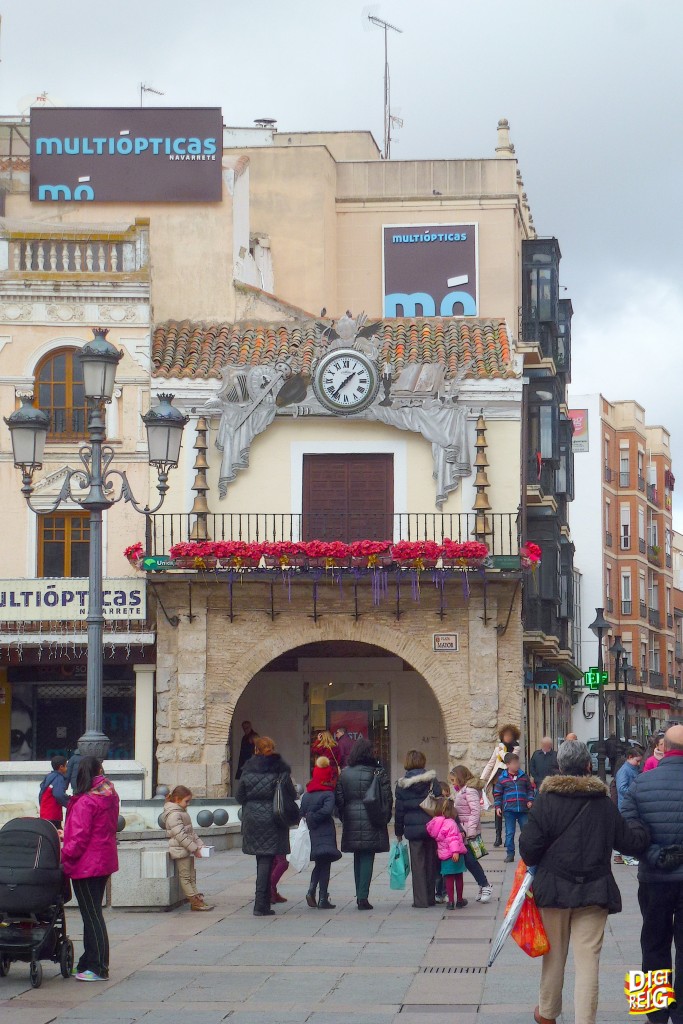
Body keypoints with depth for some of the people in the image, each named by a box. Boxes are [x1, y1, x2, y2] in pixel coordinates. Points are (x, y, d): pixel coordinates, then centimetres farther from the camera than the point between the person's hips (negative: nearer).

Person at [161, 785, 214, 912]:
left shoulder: (182, 812, 17)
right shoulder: (173, 814, -17)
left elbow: (191, 831, 22)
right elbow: (180, 835, -23)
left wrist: (200, 844, 12)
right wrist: (194, 848, -21)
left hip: (188, 849, 10)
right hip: (180, 850, -10)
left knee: (191, 876, 11)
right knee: (185, 877, -5)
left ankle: (197, 898, 12)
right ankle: (195, 902, -7)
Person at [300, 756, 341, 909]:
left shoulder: (306, 795, 6)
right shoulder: (328, 794, -12)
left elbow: (302, 813, 2)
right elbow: (327, 810, -26)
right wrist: (315, 818, -14)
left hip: (312, 834, 5)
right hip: (325, 834, -5)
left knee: (319, 865, 20)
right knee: (325, 866, 2)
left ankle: (311, 891, 4)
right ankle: (323, 899, 1)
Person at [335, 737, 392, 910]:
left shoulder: (344, 773, 3)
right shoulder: (378, 772, -7)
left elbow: (339, 798, 5)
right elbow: (387, 798, -6)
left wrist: (344, 818, 14)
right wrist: (385, 817, 5)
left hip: (351, 821, 3)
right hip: (371, 821, -3)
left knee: (358, 858, 15)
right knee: (367, 858, -2)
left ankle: (360, 895, 18)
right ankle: (363, 897, -8)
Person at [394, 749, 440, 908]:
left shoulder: (402, 785, 0)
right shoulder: (431, 781, -1)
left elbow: (399, 810, 3)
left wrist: (399, 831, 12)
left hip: (413, 829, -1)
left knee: (417, 863, 3)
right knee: (431, 862, 10)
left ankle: (421, 899, 1)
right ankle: (431, 897, 15)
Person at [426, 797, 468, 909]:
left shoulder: (435, 823, 4)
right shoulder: (451, 823, -18)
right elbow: (453, 839, -25)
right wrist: (455, 851, -29)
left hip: (443, 855, 6)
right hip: (454, 855, -6)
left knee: (449, 878, 10)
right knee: (458, 877, 10)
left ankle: (451, 901, 7)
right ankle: (459, 900, 19)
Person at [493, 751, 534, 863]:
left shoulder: (524, 776, 7)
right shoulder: (502, 778, 1)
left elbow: (530, 789, 16)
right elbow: (497, 793, 5)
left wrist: (530, 800, 1)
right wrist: (498, 806, -2)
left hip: (523, 809, 2)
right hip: (509, 810, -2)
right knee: (509, 833, 1)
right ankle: (510, 854, 8)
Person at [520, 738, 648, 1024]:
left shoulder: (546, 800, -8)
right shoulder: (604, 802, -1)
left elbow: (529, 847, -13)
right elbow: (631, 840, 7)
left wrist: (533, 863, 10)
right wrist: (639, 827, 29)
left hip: (554, 890, 0)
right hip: (594, 892, 0)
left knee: (554, 955, 16)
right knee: (588, 960, 0)